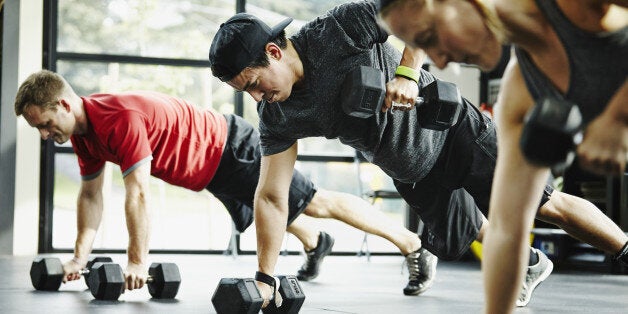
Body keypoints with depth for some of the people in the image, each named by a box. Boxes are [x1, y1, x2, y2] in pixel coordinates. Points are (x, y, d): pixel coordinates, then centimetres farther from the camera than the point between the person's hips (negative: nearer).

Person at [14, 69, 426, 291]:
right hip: (212, 170, 9)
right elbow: (91, 194, 7)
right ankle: (315, 243, 60)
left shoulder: (120, 120, -33)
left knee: (317, 202, -2)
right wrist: (80, 256, 1)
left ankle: (411, 243, 7)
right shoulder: (83, 131, -3)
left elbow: (139, 193, -35)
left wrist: (138, 262, -33)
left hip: (232, 150, -9)